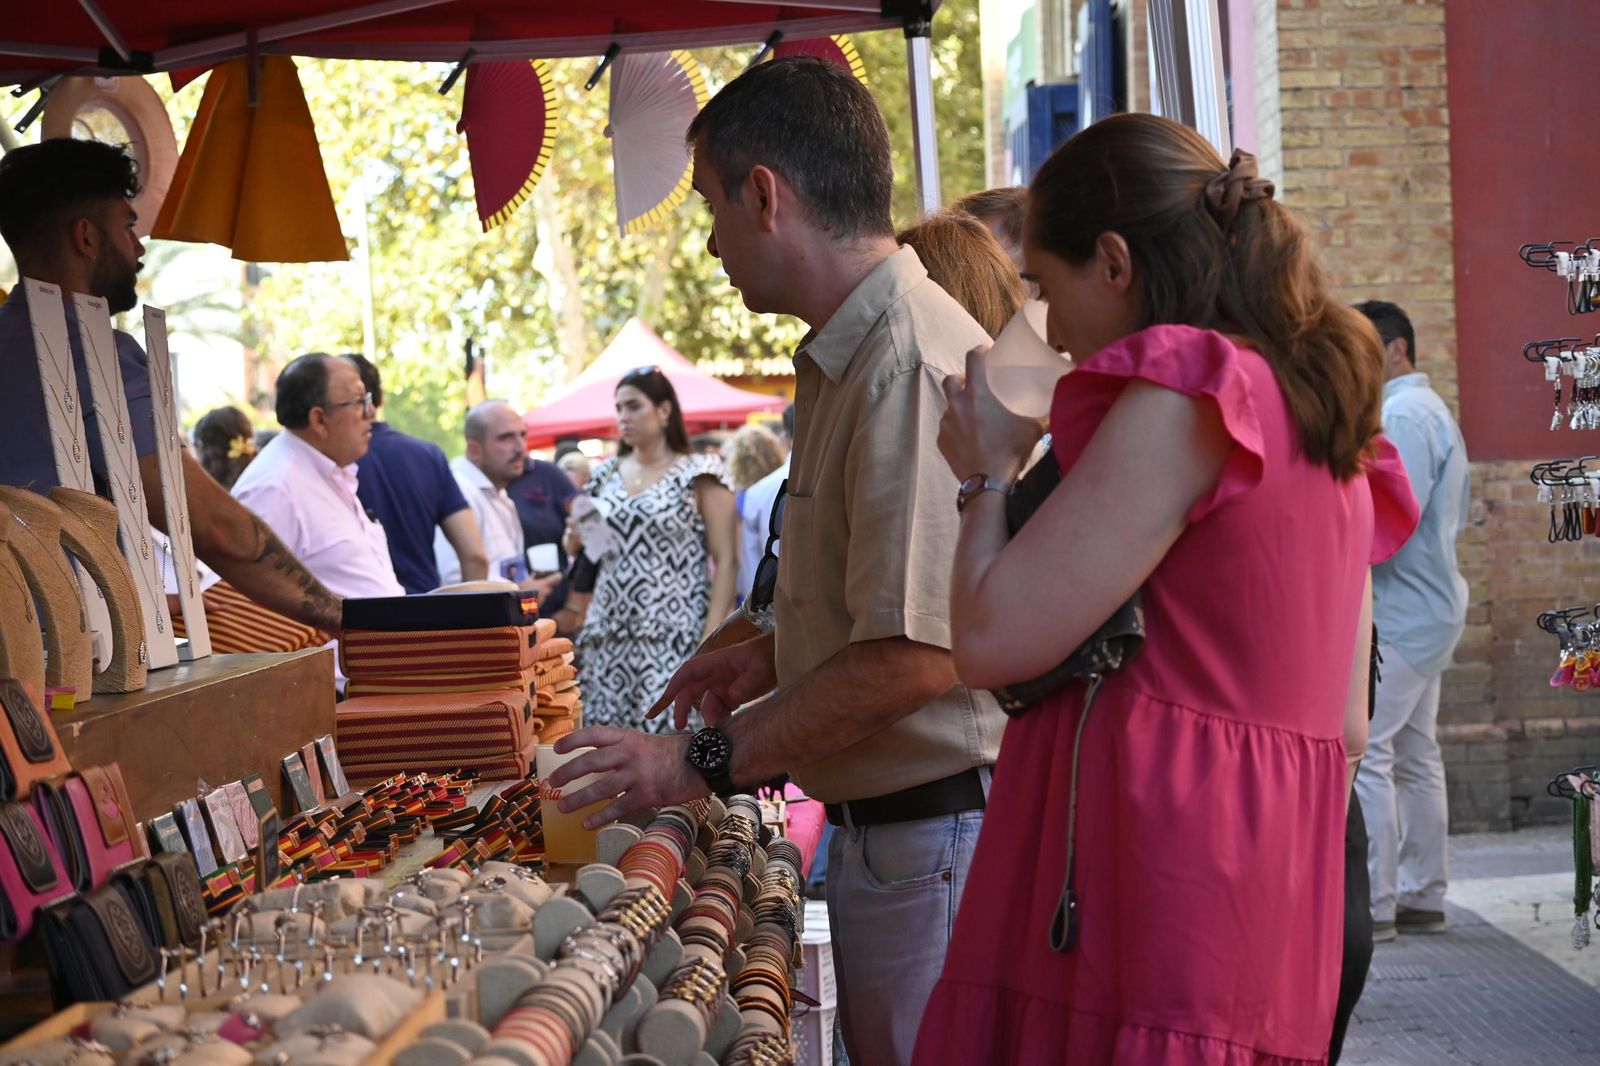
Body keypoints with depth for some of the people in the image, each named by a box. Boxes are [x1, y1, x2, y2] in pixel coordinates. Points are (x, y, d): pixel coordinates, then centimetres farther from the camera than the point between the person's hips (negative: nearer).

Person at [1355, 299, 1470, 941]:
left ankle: (1370, 906, -11)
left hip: (1397, 610, -11)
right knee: (1414, 756, 11)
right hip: (1429, 605, 11)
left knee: (1361, 751, -11)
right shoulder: (1432, 412, 20)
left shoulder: (1403, 415, -13)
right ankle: (1422, 900, 15)